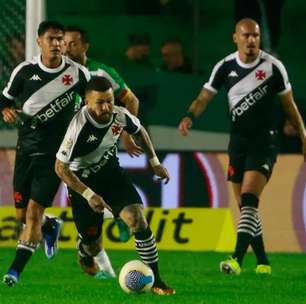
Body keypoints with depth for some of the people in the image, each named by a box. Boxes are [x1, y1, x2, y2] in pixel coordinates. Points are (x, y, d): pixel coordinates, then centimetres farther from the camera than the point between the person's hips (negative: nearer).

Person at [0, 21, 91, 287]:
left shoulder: (78, 73, -3)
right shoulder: (25, 71, -1)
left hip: (55, 152, -3)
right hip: (26, 147, 3)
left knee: (34, 209, -12)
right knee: (22, 213, 7)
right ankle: (50, 227, 41)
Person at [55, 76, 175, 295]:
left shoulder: (120, 115, -16)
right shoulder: (79, 127, -32)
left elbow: (139, 131, 10)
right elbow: (60, 167, -25)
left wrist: (154, 162, 5)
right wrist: (89, 195, -30)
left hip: (111, 171, 4)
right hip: (83, 180, -4)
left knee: (138, 219, -18)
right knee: (93, 248, 5)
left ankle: (156, 281, -9)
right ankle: (85, 255, 46)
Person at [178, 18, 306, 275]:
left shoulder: (273, 66, -4)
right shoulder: (225, 67, 2)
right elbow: (204, 97, -1)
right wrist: (190, 116, -22)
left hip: (264, 141, -4)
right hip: (238, 141, 4)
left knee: (248, 200, -19)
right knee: (245, 207, 8)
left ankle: (237, 259, -27)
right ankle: (263, 263, 19)